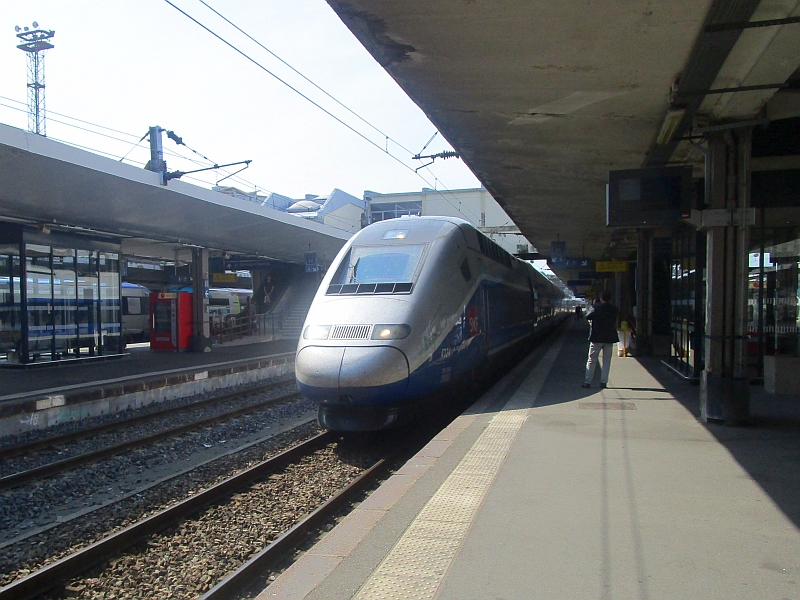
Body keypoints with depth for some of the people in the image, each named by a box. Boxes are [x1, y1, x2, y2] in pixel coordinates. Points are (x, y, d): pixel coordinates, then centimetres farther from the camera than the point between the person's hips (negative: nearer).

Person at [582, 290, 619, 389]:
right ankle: (603, 382, 7)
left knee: (592, 360, 2)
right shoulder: (615, 310, 1)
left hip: (596, 338, -3)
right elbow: (615, 321, 14)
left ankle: (587, 382, 0)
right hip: (610, 338, 3)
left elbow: (587, 317, -2)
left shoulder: (597, 309, -11)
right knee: (606, 360, 9)